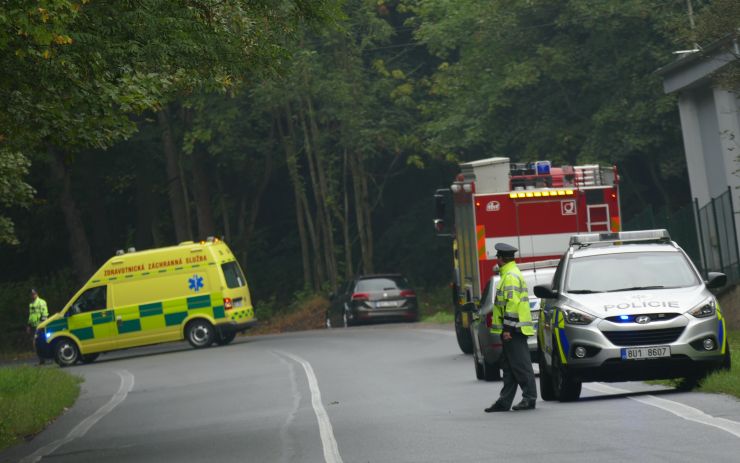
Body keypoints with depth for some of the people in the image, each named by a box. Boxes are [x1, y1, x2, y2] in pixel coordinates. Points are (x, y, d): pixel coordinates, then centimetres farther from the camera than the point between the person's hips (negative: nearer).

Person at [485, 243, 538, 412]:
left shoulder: (511, 277, -13)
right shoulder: (508, 275, 21)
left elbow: (512, 304, -21)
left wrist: (508, 328, -22)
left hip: (513, 329, -11)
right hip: (511, 329, 11)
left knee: (520, 365, -8)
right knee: (509, 366, 11)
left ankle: (529, 398, -7)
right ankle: (504, 401, 14)